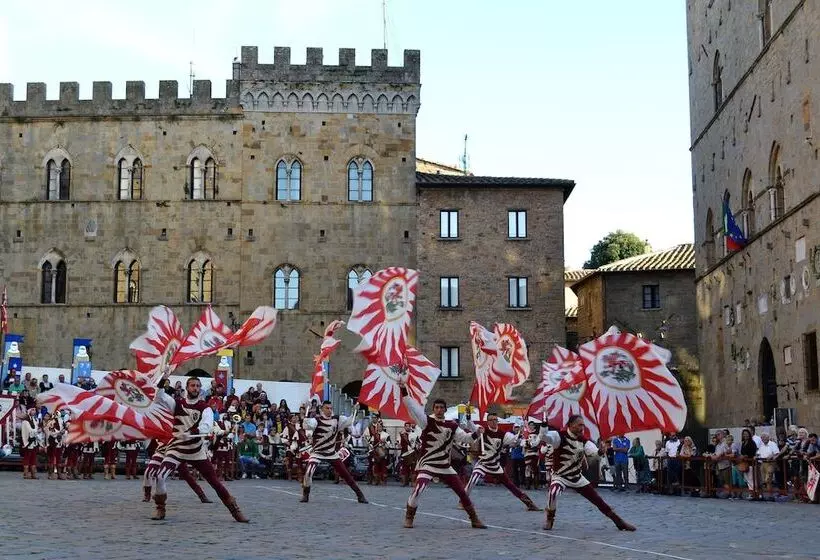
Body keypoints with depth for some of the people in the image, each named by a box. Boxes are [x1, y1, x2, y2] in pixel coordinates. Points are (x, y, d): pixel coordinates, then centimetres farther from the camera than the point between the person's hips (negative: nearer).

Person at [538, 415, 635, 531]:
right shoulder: (560, 435, -20)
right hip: (560, 476, -5)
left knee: (597, 499, 5)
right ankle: (549, 519, -7)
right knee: (553, 492, -35)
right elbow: (543, 435, -37)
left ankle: (619, 522, 19)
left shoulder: (583, 440, -3)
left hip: (577, 477, 5)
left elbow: (595, 451, -13)